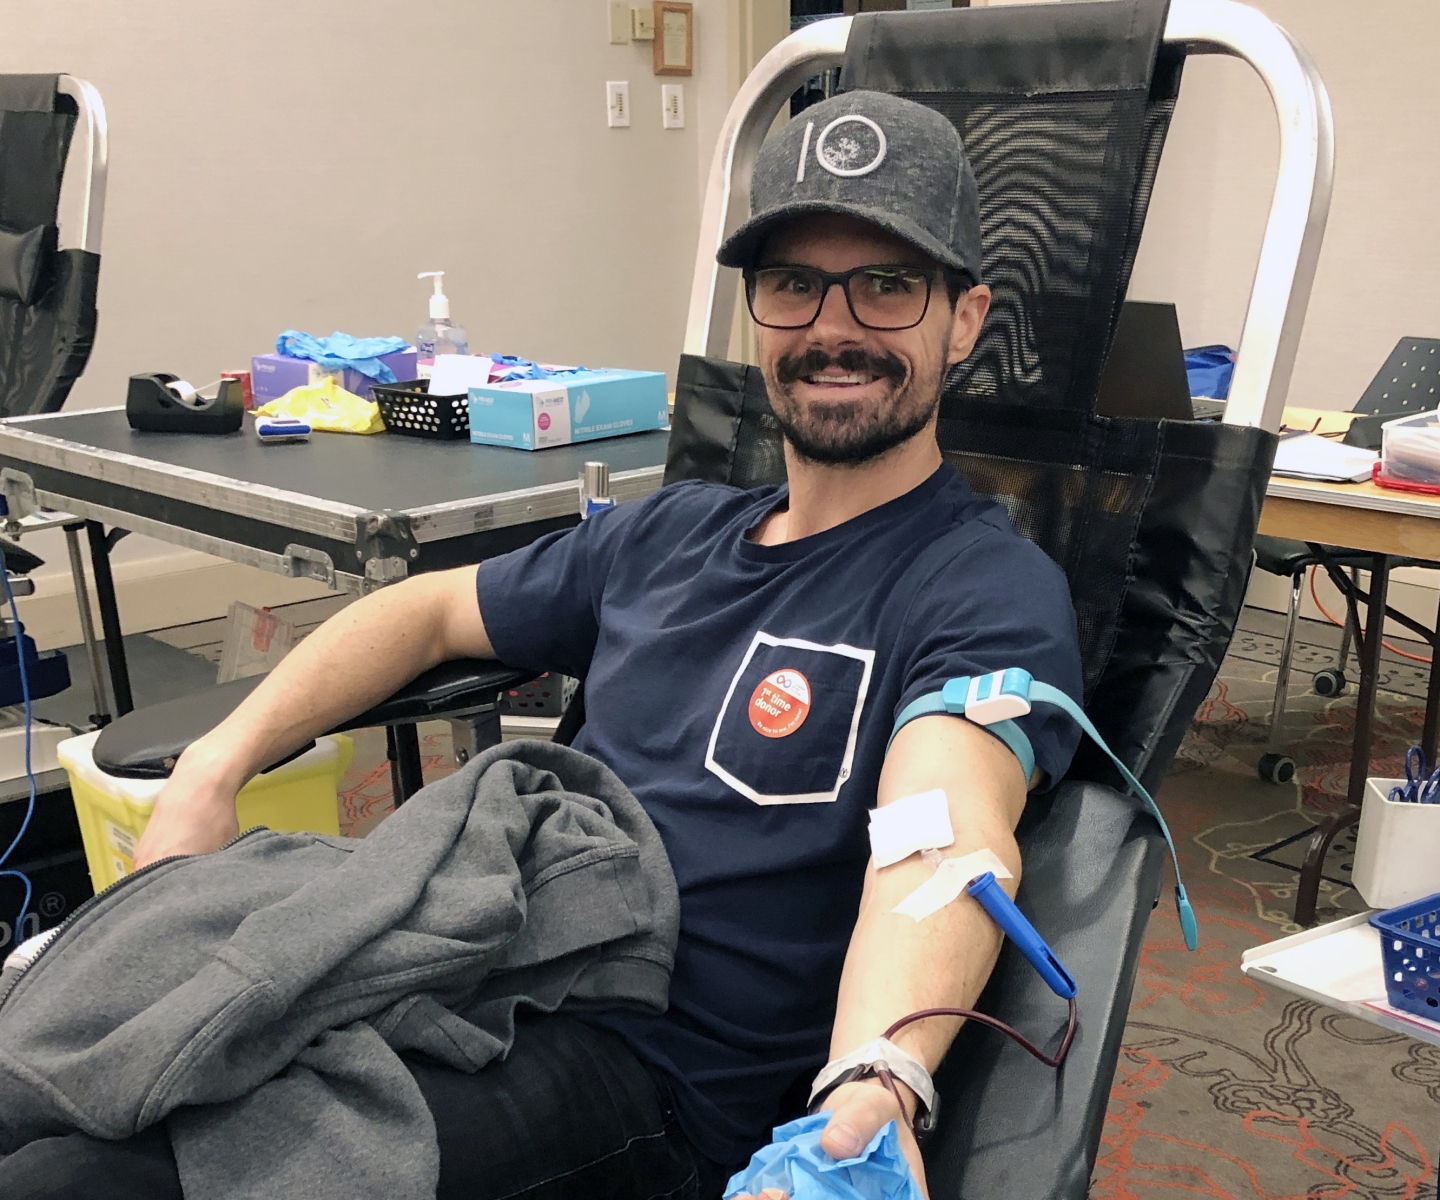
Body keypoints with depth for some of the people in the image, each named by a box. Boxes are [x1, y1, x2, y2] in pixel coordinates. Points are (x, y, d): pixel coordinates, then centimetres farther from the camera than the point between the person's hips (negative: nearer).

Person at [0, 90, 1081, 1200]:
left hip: (648, 1076, -6)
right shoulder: (669, 533, 14)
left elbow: (941, 837, -26)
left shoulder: (987, 590, -7)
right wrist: (213, 772, 12)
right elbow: (432, 610, 25)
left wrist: (875, 1084, -47)